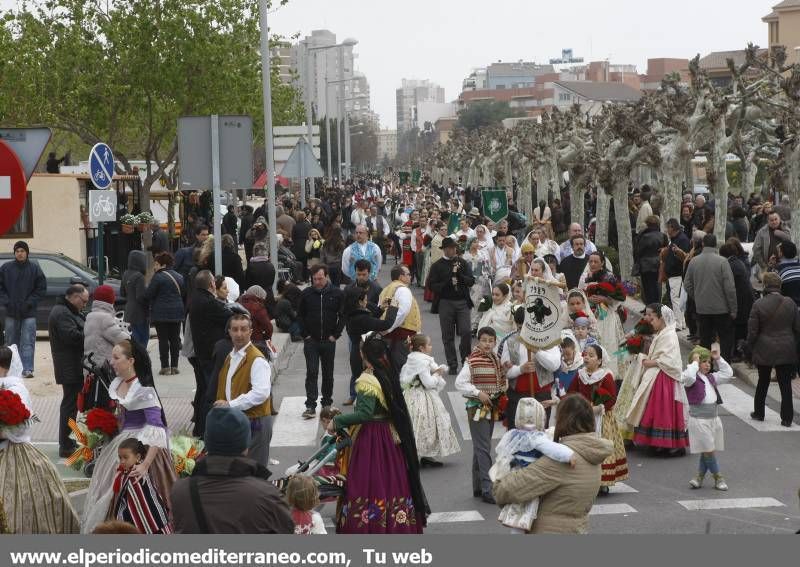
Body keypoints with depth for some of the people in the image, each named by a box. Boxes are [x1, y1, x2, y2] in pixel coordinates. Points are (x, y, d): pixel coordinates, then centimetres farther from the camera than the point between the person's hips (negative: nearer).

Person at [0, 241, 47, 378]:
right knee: (12, 342, 10)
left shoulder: (34, 268, 0)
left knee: (28, 342, -8)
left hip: (29, 313, -2)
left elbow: (41, 288, 2)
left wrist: (30, 303, -7)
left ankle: (27, 369, -12)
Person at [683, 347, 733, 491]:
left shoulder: (711, 378, 14)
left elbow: (728, 373, 21)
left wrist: (718, 359, 12)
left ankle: (700, 476, 21)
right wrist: (695, 363, -19)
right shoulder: (692, 378, -8)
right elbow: (689, 377, -32)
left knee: (707, 451, 10)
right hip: (699, 419, -7)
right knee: (708, 450, -4)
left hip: (713, 418, 7)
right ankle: (718, 478, 5)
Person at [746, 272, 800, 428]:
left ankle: (759, 413, 26)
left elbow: (752, 331, -9)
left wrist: (750, 348, 5)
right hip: (786, 351, 1)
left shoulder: (758, 305, -12)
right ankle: (787, 418, 7)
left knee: (762, 383, 16)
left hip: (764, 351, -1)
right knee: (786, 385, 6)